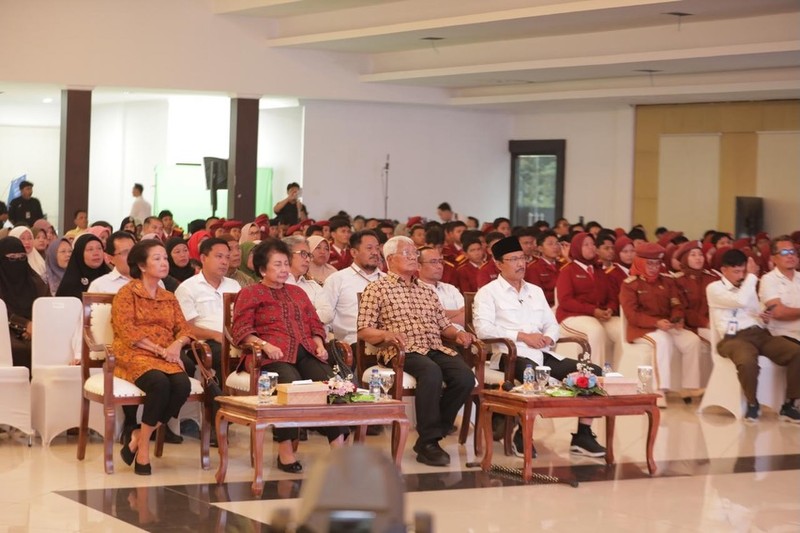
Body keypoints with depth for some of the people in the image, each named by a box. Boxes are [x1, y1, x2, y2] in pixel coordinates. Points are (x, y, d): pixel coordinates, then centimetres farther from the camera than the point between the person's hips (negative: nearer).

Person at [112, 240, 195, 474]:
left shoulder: (169, 298, 24)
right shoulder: (127, 293, 6)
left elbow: (184, 329, 14)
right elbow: (127, 331, -7)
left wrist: (177, 344, -10)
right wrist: (159, 350, -14)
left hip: (166, 357, 5)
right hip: (134, 356, -5)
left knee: (182, 384, -29)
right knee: (159, 382, -37)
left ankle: (138, 436, -17)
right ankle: (143, 447, -22)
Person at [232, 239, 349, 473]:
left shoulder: (297, 292, 32)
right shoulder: (250, 293, 17)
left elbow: (315, 323, 31)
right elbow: (241, 329, 5)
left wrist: (319, 344, 9)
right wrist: (264, 344, -13)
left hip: (306, 351, 5)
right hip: (274, 355, -4)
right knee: (290, 382, -39)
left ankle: (338, 448, -33)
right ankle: (285, 451, -32)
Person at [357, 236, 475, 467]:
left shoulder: (426, 292, 28)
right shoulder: (376, 289, 8)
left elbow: (444, 325, 26)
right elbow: (364, 331, 0)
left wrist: (458, 333, 3)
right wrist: (386, 334, -19)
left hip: (435, 349, 6)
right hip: (402, 351, -6)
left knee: (465, 377, -24)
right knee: (431, 371, -38)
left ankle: (430, 436, -11)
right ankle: (428, 443, -29)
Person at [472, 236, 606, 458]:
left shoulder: (536, 291, 26)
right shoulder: (488, 292, 6)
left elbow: (552, 325, 23)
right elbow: (483, 328, -9)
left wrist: (548, 338, -3)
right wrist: (523, 336, -13)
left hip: (543, 354, 7)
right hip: (511, 355, -7)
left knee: (593, 372, -11)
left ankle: (583, 435, -6)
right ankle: (522, 434, -20)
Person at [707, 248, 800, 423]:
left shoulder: (748, 287, 25)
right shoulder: (714, 288, 3)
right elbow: (740, 301, -14)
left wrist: (765, 317, 3)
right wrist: (752, 275, -2)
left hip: (760, 333, 6)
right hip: (733, 337, -6)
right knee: (747, 361, -41)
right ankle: (752, 404, -14)